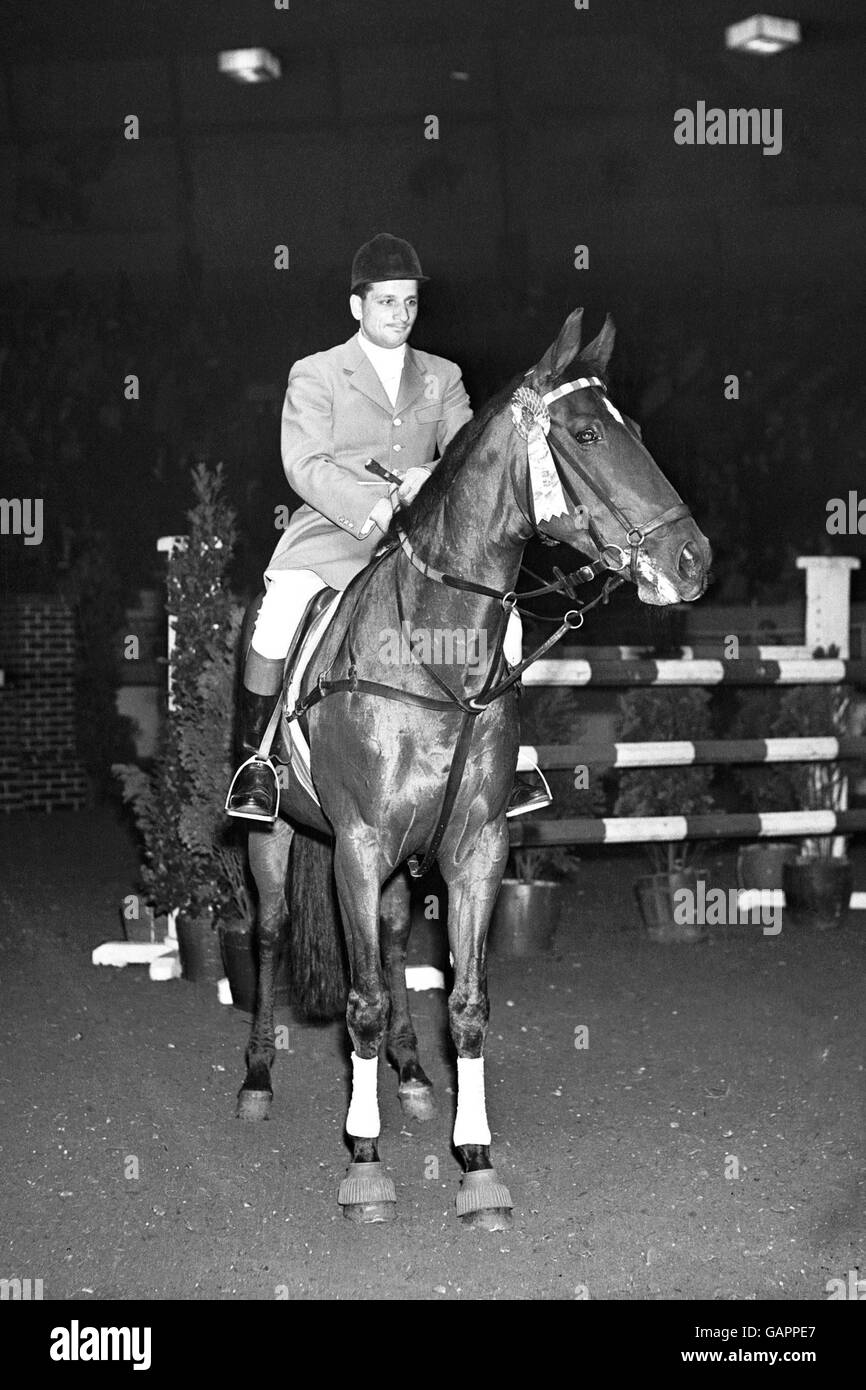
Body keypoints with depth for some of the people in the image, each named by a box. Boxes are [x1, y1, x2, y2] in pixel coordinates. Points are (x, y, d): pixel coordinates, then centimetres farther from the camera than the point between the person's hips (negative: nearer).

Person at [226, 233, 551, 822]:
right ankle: (258, 759, -15)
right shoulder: (315, 375, 5)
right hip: (333, 531, -3)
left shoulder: (443, 376, 16)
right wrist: (372, 510, -22)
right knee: (280, 615, -31)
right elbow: (305, 465, -8)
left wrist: (432, 480, -18)